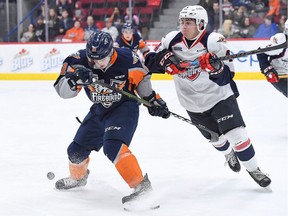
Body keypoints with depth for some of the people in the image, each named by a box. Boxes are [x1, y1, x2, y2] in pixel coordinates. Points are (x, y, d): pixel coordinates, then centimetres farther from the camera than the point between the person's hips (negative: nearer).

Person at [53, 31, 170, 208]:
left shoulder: (126, 58, -23)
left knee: (113, 146, -30)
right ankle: (78, 177, 46)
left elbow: (141, 78, -3)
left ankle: (142, 186, -27)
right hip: (99, 110, 5)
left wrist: (153, 100, -1)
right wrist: (75, 79, -43)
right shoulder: (80, 60, -20)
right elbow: (63, 90, -24)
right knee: (77, 149, 12)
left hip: (124, 107, -5)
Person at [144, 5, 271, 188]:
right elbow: (150, 61, -2)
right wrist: (164, 59, -22)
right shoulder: (172, 40, -7)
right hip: (193, 103, 4)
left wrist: (216, 67, -39)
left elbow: (226, 77, -18)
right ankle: (229, 153, 53)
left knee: (236, 134, -16)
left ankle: (254, 170, 3)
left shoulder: (214, 42, -19)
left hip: (220, 96, -4)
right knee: (216, 138, 18)